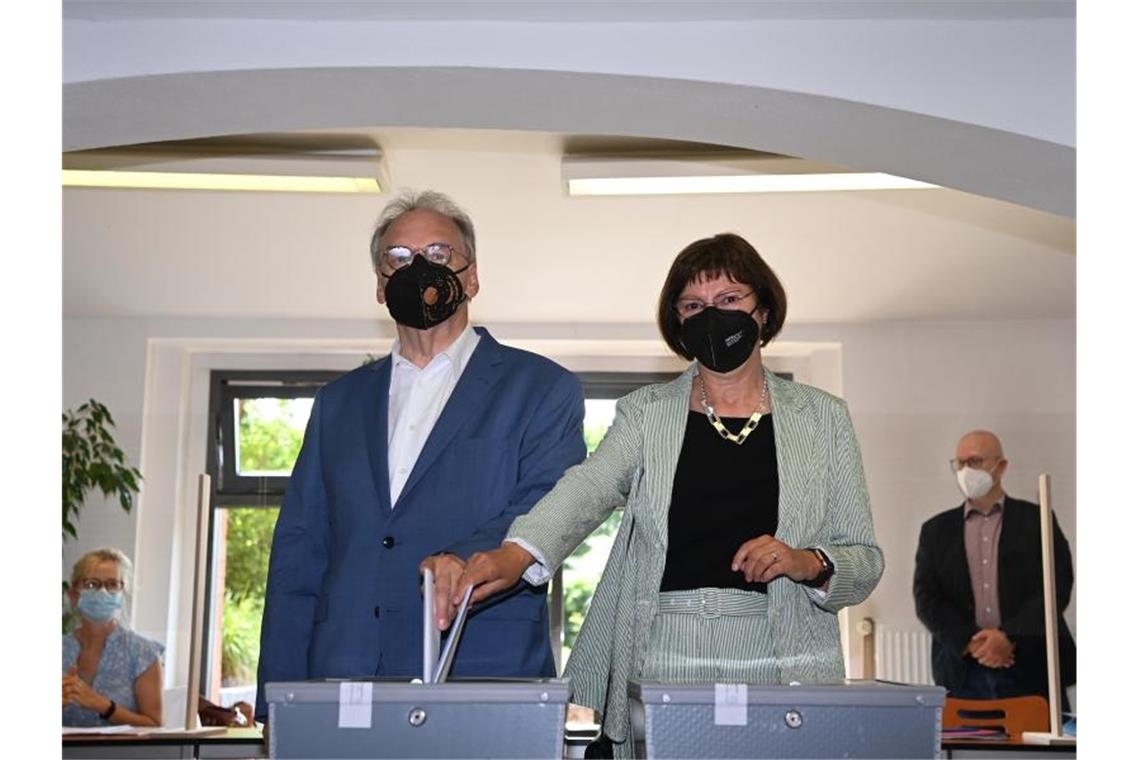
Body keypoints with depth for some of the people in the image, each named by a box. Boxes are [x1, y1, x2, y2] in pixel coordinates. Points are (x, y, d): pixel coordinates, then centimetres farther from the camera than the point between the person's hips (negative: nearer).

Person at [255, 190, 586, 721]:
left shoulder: (542, 389, 6)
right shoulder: (339, 402, 18)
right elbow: (298, 554, 14)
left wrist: (468, 560, -28)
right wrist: (280, 705, 6)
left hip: (483, 687, -3)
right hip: (341, 682, 3)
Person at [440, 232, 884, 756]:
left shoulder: (822, 418, 10)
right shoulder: (645, 413, 10)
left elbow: (865, 559, 10)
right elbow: (587, 488, -9)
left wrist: (811, 564, -12)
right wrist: (518, 552, -28)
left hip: (782, 672, 0)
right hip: (657, 669, 0)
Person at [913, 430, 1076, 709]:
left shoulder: (1036, 520, 7)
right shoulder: (936, 530, 12)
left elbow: (1057, 588, -2)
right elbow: (926, 599, 4)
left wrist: (1008, 637, -13)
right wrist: (971, 642, -11)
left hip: (1031, 670, -1)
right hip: (963, 673, 1)